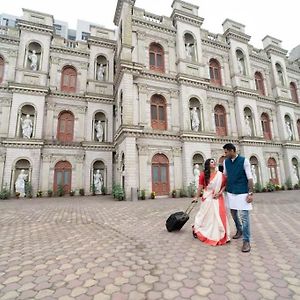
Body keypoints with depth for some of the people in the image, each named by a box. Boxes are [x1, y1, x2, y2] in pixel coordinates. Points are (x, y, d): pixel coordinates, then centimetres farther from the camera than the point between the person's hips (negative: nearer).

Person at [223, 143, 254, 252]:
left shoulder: (244, 161, -9)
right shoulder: (225, 162, 5)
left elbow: (250, 178, -9)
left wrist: (250, 193, -13)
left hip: (242, 193, -5)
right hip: (230, 192, 5)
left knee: (244, 216, -4)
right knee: (233, 213, 17)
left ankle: (246, 241, 7)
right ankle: (239, 230, 40)